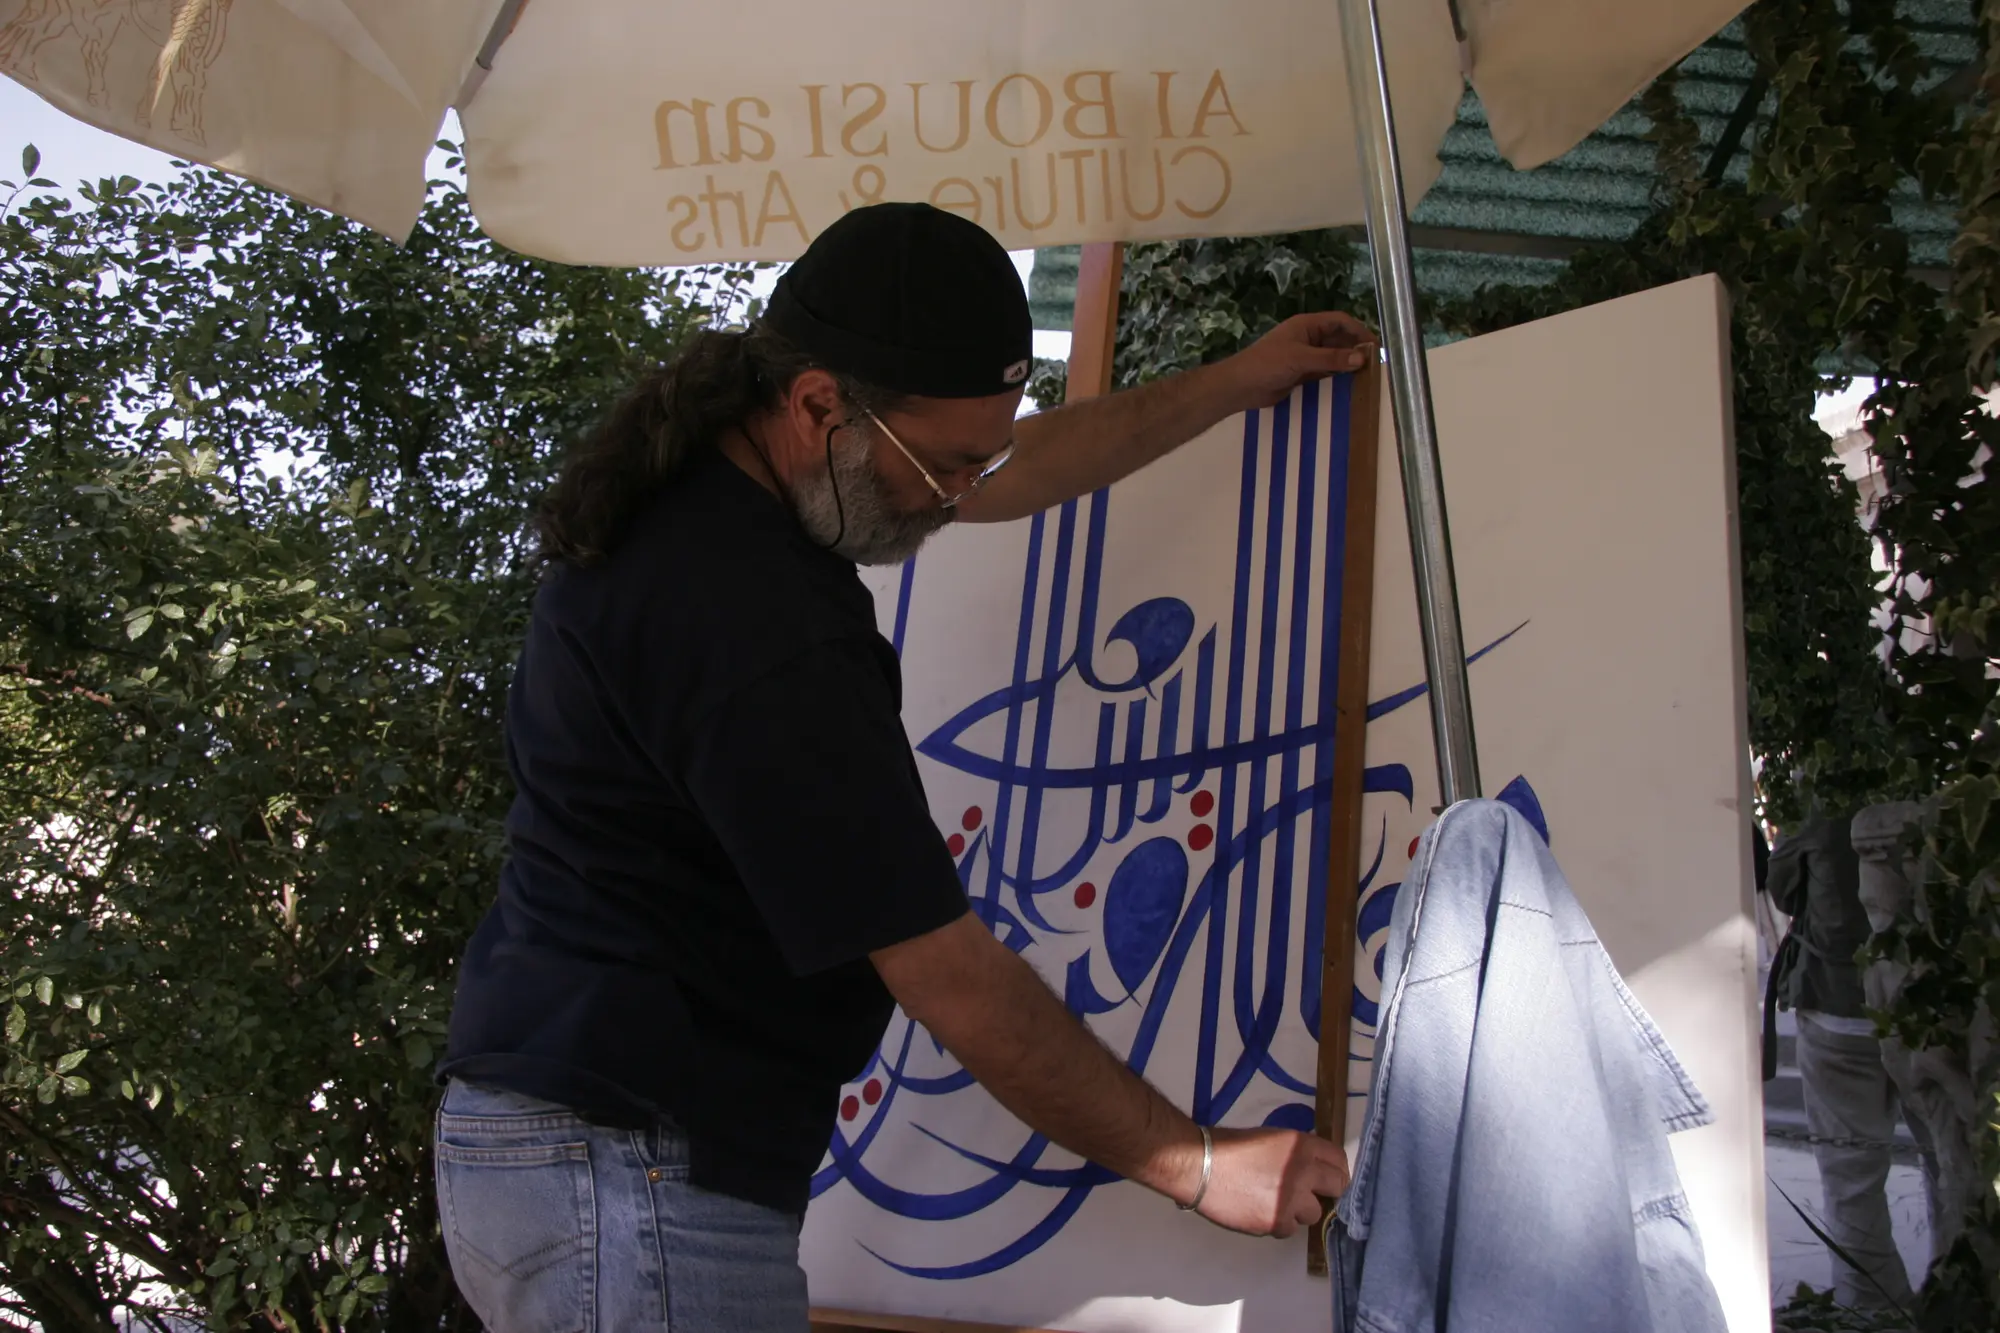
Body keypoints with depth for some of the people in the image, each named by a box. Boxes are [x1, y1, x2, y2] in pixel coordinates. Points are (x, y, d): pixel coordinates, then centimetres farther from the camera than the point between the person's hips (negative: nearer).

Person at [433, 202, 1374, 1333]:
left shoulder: (701, 479, 5)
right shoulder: (761, 640, -26)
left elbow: (1012, 477, 20)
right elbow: (953, 981, -21)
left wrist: (1235, 384, 25)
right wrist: (1199, 1164, -10)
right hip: (631, 1173, -10)